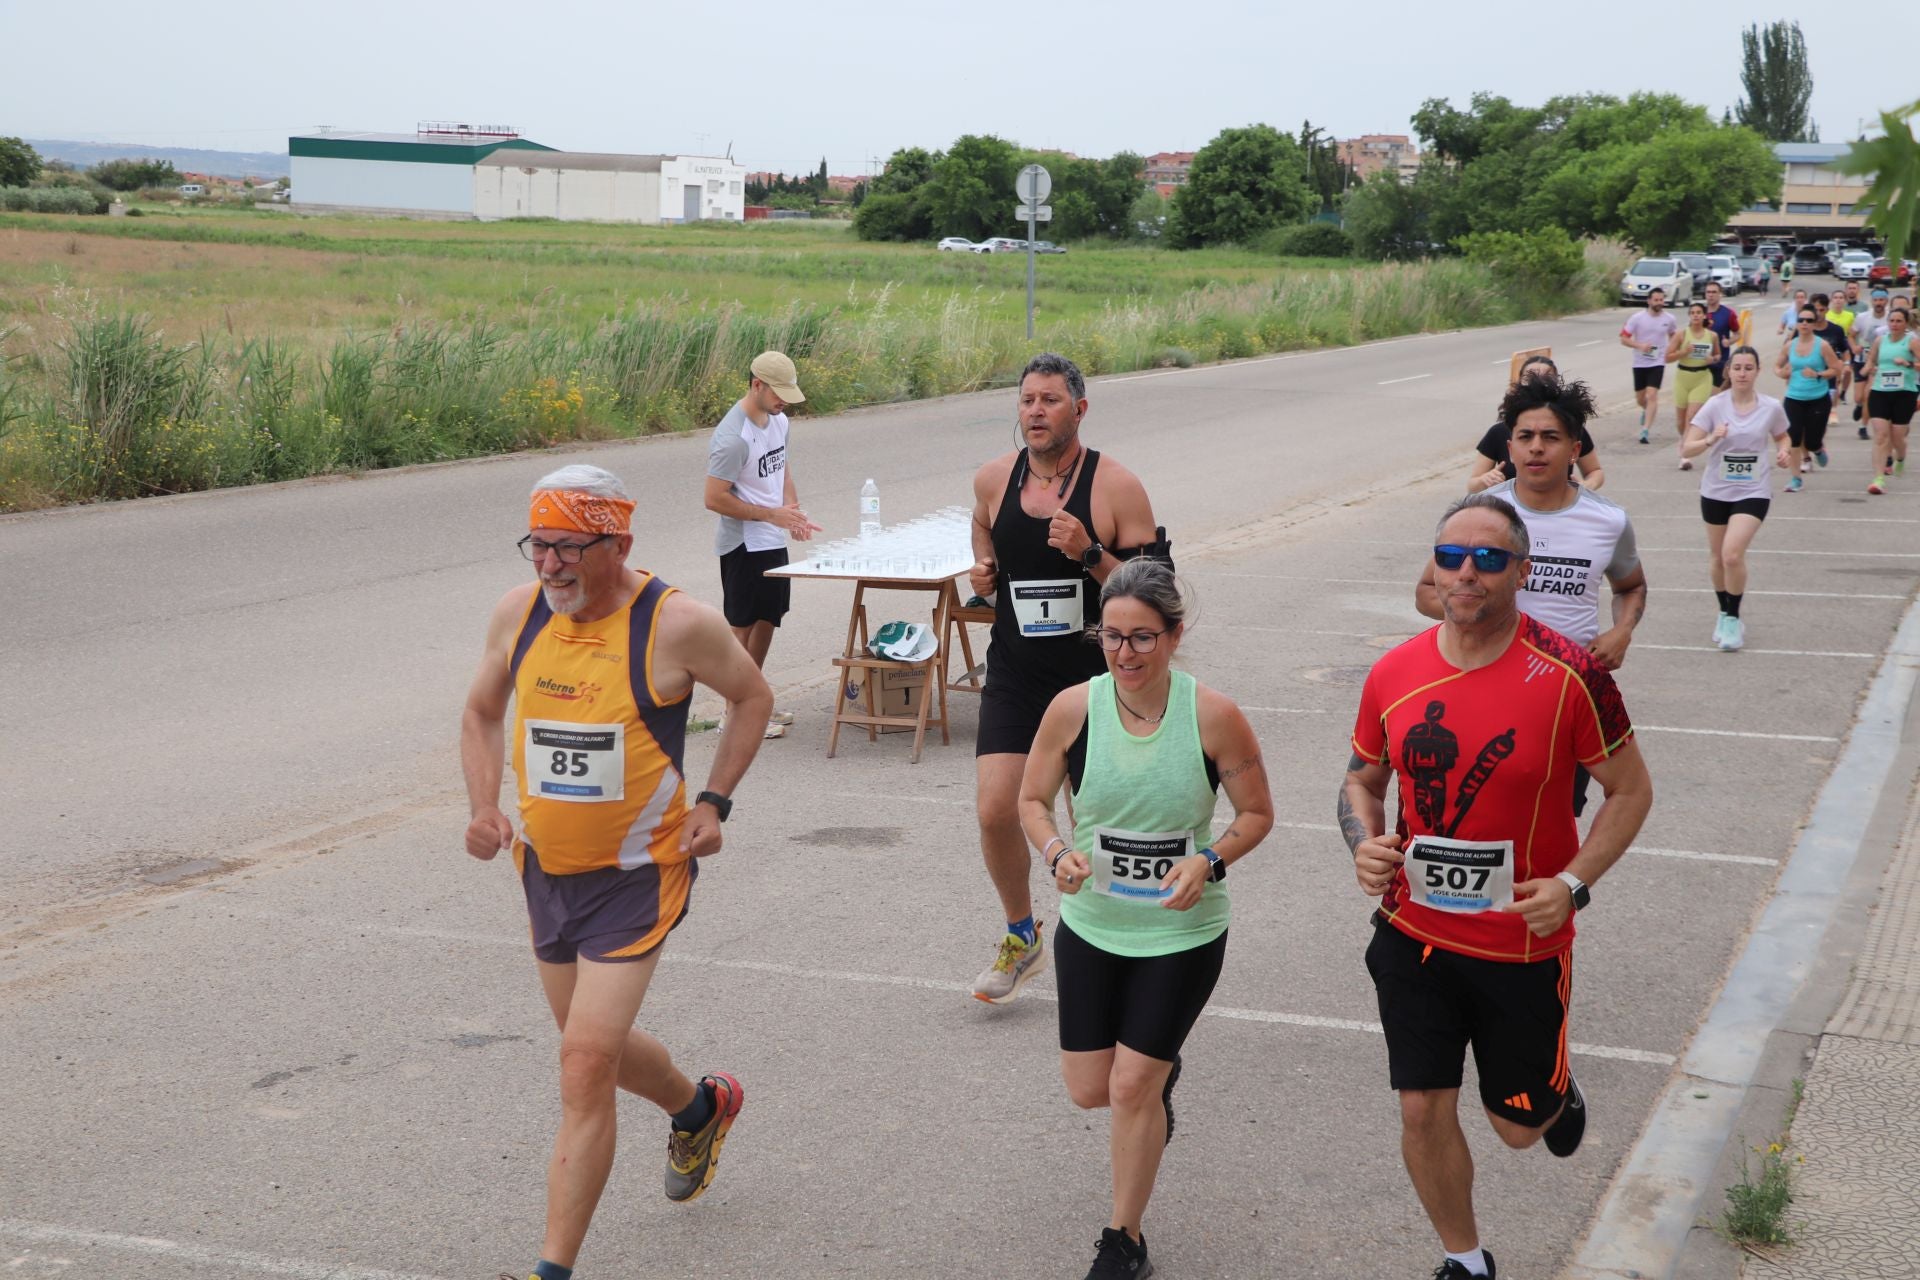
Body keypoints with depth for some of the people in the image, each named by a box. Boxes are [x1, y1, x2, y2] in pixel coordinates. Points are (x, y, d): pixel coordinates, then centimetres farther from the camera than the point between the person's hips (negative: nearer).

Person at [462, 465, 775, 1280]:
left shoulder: (676, 624, -16)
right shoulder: (519, 612, -3)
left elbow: (752, 697, 2)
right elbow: (480, 713, 12)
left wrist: (714, 801, -6)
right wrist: (484, 807, -3)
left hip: (638, 874, -6)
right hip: (545, 867, 6)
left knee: (584, 1066, -13)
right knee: (594, 1047, 22)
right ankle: (699, 1106, 54)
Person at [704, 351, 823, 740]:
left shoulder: (778, 421, 6)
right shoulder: (732, 438, -23)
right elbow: (715, 499, -22)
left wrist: (793, 513, -1)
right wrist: (770, 514, -21)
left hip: (773, 541, 9)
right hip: (744, 546, -9)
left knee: (768, 619, 17)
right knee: (741, 626, -1)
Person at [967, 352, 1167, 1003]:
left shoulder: (1116, 486, -10)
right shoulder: (993, 480, 2)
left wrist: (1090, 554, -24)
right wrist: (983, 577, -1)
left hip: (1091, 679, -3)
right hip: (1014, 676, 3)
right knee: (994, 809, -9)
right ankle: (1022, 937, 15)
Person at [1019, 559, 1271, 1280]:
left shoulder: (1214, 717, -16)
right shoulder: (1073, 708, -12)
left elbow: (1257, 814, -4)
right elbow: (1032, 800, 2)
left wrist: (1209, 861, -22)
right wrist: (1057, 852, -18)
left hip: (1182, 931, -3)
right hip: (1090, 925, 3)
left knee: (1132, 1088, -2)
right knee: (1087, 1089, 10)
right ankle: (1161, 1074, 48)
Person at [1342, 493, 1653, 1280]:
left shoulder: (1570, 675, -16)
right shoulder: (1393, 674, -5)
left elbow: (1630, 789, -5)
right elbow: (1361, 779, 10)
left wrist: (1572, 884, -18)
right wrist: (1364, 841, -12)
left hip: (1524, 944, -2)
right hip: (1413, 936, 2)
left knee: (1518, 1123, 12)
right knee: (1424, 1112, 4)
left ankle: (1558, 1089, 50)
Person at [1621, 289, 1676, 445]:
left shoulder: (1669, 319, -3)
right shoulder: (1637, 318, -9)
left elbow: (1673, 334, 19)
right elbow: (1623, 339, -7)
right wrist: (1639, 346, -23)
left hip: (1658, 363, -1)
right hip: (1639, 363, 1)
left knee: (1652, 395, -16)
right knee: (1640, 397, 13)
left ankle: (1645, 431, -17)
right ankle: (1647, 410, 49)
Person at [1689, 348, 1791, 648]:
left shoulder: (1771, 407, -5)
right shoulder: (1716, 405, -8)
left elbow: (1782, 436, 16)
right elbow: (1688, 448, -10)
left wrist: (1784, 451, -6)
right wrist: (1710, 440, -30)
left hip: (1753, 492, -2)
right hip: (1716, 491, 2)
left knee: (1733, 554, -18)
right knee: (1717, 555, 14)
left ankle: (1733, 619, -1)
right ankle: (1724, 614, 36)